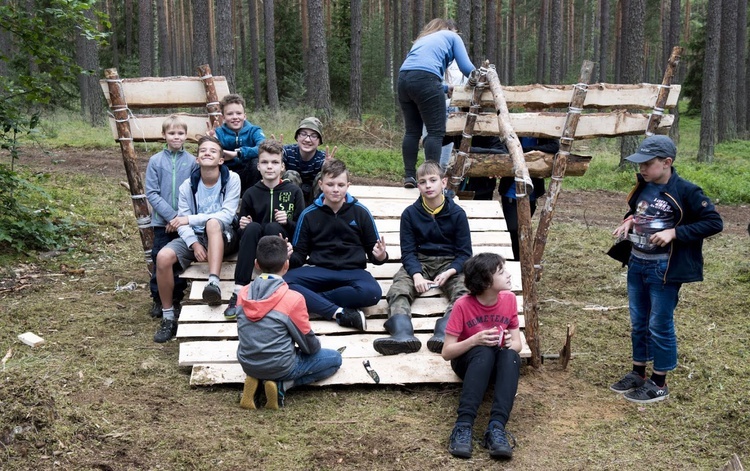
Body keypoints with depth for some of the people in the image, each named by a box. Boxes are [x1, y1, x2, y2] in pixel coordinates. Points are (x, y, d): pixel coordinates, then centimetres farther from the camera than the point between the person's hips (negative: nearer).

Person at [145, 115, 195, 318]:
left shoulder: (192, 162, -3)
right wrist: (171, 215, -13)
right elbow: (151, 193, -4)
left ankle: (176, 299, 21)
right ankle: (157, 299, 19)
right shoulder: (155, 161, -2)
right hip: (162, 221, 0)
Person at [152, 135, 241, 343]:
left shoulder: (232, 179, -9)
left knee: (212, 222, -38)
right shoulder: (188, 185, 0)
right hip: (195, 237, 3)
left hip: (223, 236, -3)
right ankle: (168, 318, -8)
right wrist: (194, 244, -22)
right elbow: (182, 222, -3)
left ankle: (214, 282, -51)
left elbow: (227, 215, -18)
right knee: (163, 257, -23)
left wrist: (190, 219, -22)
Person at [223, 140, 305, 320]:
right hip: (256, 251, 1)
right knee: (252, 227, -30)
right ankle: (238, 292, -38)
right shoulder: (251, 193, 5)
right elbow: (242, 233, 10)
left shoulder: (293, 191, 2)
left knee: (273, 227, -31)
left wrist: (287, 222, -17)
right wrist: (243, 227, -13)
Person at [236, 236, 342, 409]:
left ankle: (256, 379, 7)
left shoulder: (244, 293, -4)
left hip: (247, 363, 6)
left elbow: (246, 333, 10)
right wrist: (316, 347, 16)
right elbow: (308, 343, -9)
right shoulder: (293, 299, -19)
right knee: (335, 358, 13)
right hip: (279, 366, -5)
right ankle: (282, 385, -4)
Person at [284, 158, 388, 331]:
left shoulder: (361, 212, 5)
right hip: (319, 271, 1)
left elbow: (372, 249, 10)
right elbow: (299, 254, 10)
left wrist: (380, 256, -14)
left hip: (352, 271, 0)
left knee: (372, 292, -35)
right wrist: (289, 258, -15)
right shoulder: (308, 214, 6)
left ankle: (309, 300, -23)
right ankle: (339, 313, -33)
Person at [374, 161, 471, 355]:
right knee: (398, 290, -29)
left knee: (464, 291, -32)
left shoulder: (457, 213, 0)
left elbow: (465, 253, 1)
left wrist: (449, 272, -19)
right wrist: (417, 275, -20)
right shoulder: (410, 214, 3)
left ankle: (443, 333, -55)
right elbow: (408, 251, 0)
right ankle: (403, 334, -55)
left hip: (449, 263, -1)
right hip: (418, 262, 1)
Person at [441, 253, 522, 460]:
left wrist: (511, 343, -24)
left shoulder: (509, 299, -8)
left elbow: (517, 344, 0)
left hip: (498, 364, 3)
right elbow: (447, 352, -17)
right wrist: (475, 340, -32)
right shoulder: (463, 305, -18)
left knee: (511, 356, -33)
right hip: (469, 360, -3)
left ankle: (496, 428, -44)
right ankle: (463, 426, -44)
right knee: (484, 352, -38)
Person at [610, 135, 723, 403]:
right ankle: (638, 374, 32)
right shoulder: (643, 187, 4)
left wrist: (674, 232, -22)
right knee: (638, 323, 16)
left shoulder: (685, 192, -16)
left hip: (664, 270, -7)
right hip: (637, 265, 7)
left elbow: (714, 223, -15)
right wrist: (630, 220, 0)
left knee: (660, 326, 4)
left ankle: (659, 384, 18)